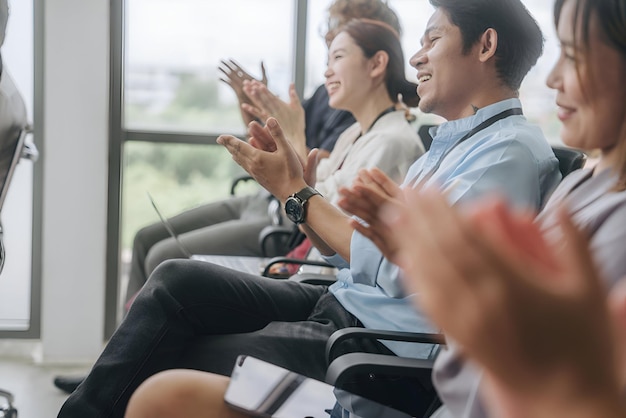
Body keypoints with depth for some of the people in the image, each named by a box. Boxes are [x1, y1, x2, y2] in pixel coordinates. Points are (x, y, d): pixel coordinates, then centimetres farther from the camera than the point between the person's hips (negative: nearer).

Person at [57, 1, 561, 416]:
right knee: (174, 280, -4)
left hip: (385, 346, -9)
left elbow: (399, 269, -22)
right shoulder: (451, 140, 18)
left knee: (164, 368, -9)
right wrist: (298, 180, 2)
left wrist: (296, 192, -12)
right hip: (340, 304, 9)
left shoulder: (512, 150, -14)